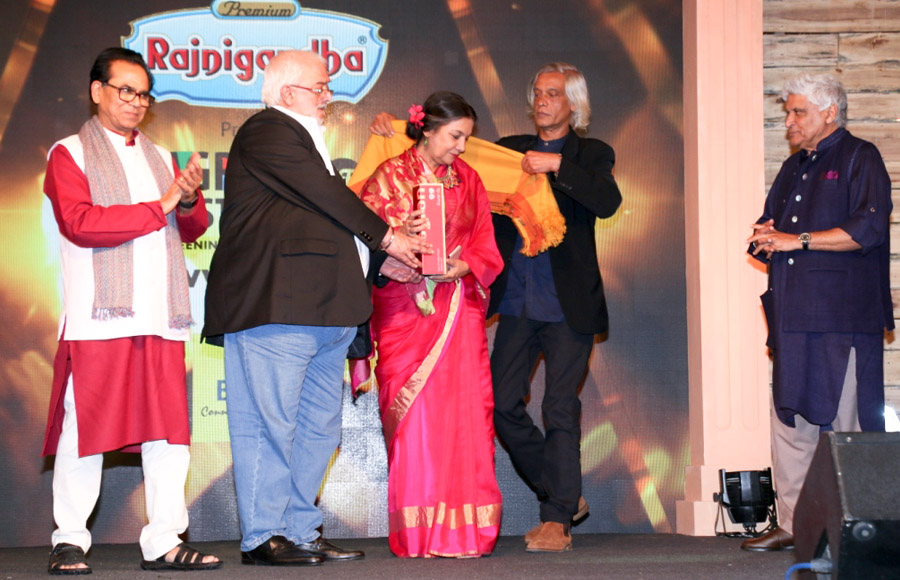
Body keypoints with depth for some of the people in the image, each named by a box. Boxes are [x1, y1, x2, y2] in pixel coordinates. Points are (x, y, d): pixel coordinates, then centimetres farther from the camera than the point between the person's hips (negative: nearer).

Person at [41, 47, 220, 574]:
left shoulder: (160, 158, 24)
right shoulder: (69, 154, 6)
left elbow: (192, 229, 17)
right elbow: (79, 223, -10)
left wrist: (190, 200, -6)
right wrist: (159, 208, -7)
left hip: (161, 319, 5)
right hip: (98, 318, -5)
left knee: (168, 431, 0)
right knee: (85, 429, -2)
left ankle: (165, 542, 3)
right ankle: (70, 541, 8)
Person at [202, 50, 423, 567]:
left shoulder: (303, 140, 26)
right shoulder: (266, 133, -5)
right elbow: (326, 195, -10)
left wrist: (378, 251, 13)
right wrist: (385, 238, -3)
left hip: (321, 312, 10)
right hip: (275, 306, -10)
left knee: (318, 426, 10)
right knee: (270, 422, -7)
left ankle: (300, 531, 16)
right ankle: (262, 537, -2)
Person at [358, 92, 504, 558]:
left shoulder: (467, 179, 15)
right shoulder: (388, 177, 5)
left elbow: (485, 248, 10)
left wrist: (456, 268, -9)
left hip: (458, 309, 3)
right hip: (405, 313, -3)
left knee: (464, 414, -5)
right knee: (412, 416, -8)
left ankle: (464, 531, -2)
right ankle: (416, 534, -4)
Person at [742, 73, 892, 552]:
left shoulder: (859, 159, 1)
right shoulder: (793, 169, 24)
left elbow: (869, 228, -13)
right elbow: (767, 230, 28)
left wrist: (797, 239, -12)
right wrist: (764, 239, 3)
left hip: (842, 319, -8)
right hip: (793, 316, 8)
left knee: (847, 426, -8)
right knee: (789, 422, 5)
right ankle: (792, 525, 9)